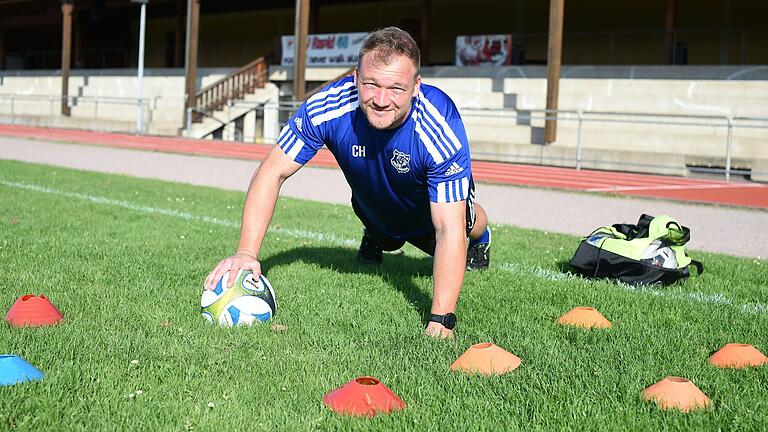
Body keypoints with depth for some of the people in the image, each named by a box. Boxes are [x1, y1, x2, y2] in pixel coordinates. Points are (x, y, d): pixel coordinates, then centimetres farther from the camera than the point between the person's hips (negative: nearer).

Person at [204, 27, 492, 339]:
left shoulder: (440, 130, -45)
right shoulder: (327, 107, -40)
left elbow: (449, 229, -46)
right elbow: (273, 171, -32)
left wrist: (440, 322, -54)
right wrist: (246, 252, -45)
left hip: (432, 206, -2)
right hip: (373, 206, 2)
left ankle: (478, 236, 34)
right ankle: (376, 239, 58)